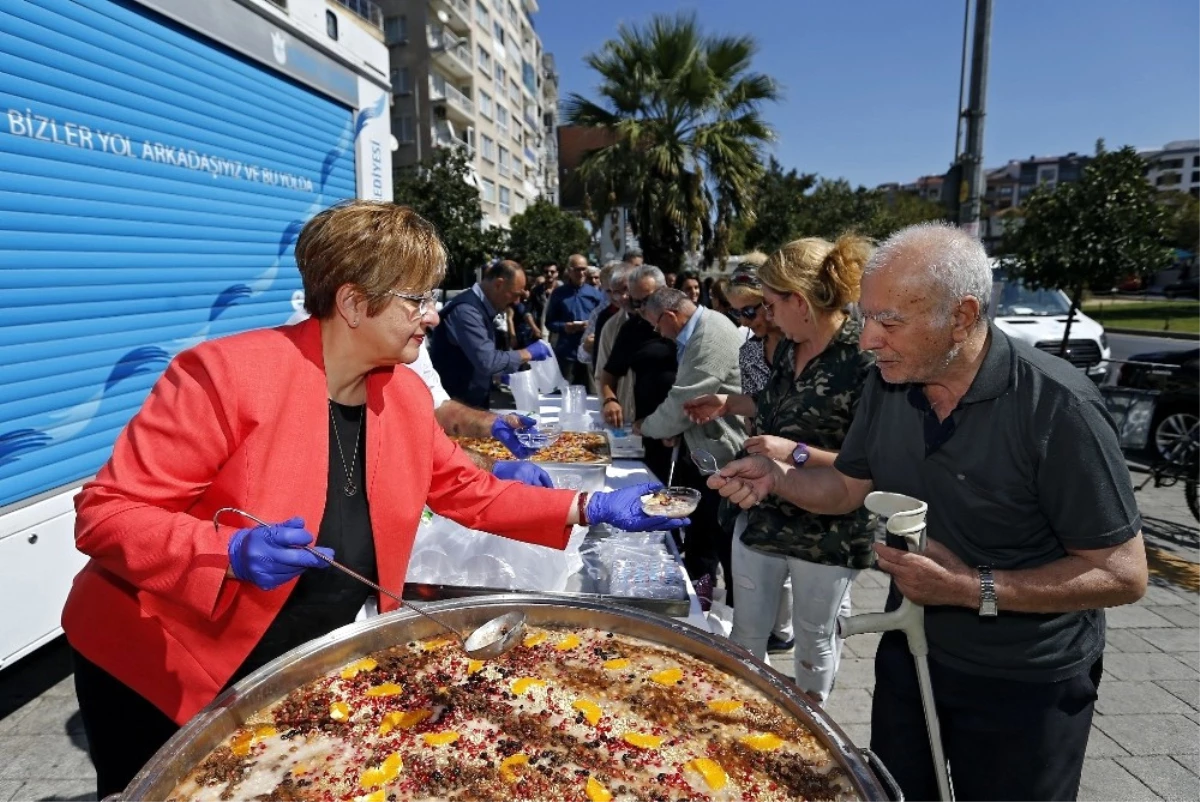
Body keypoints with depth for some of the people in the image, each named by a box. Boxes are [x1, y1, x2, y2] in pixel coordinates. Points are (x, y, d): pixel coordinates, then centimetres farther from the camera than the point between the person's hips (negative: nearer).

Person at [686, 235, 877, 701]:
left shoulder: (864, 361, -24)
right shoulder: (790, 348, 0)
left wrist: (798, 453, -29)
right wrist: (728, 405, 11)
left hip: (826, 534, -6)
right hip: (762, 516, 7)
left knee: (814, 637, 19)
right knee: (746, 633, 19)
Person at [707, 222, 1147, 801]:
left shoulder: (1057, 406, -26)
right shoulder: (888, 383, -8)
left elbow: (1123, 574, -20)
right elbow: (850, 487, 5)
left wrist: (971, 589, -28)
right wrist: (775, 478, -14)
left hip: (1025, 685, -5)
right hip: (910, 651, 5)